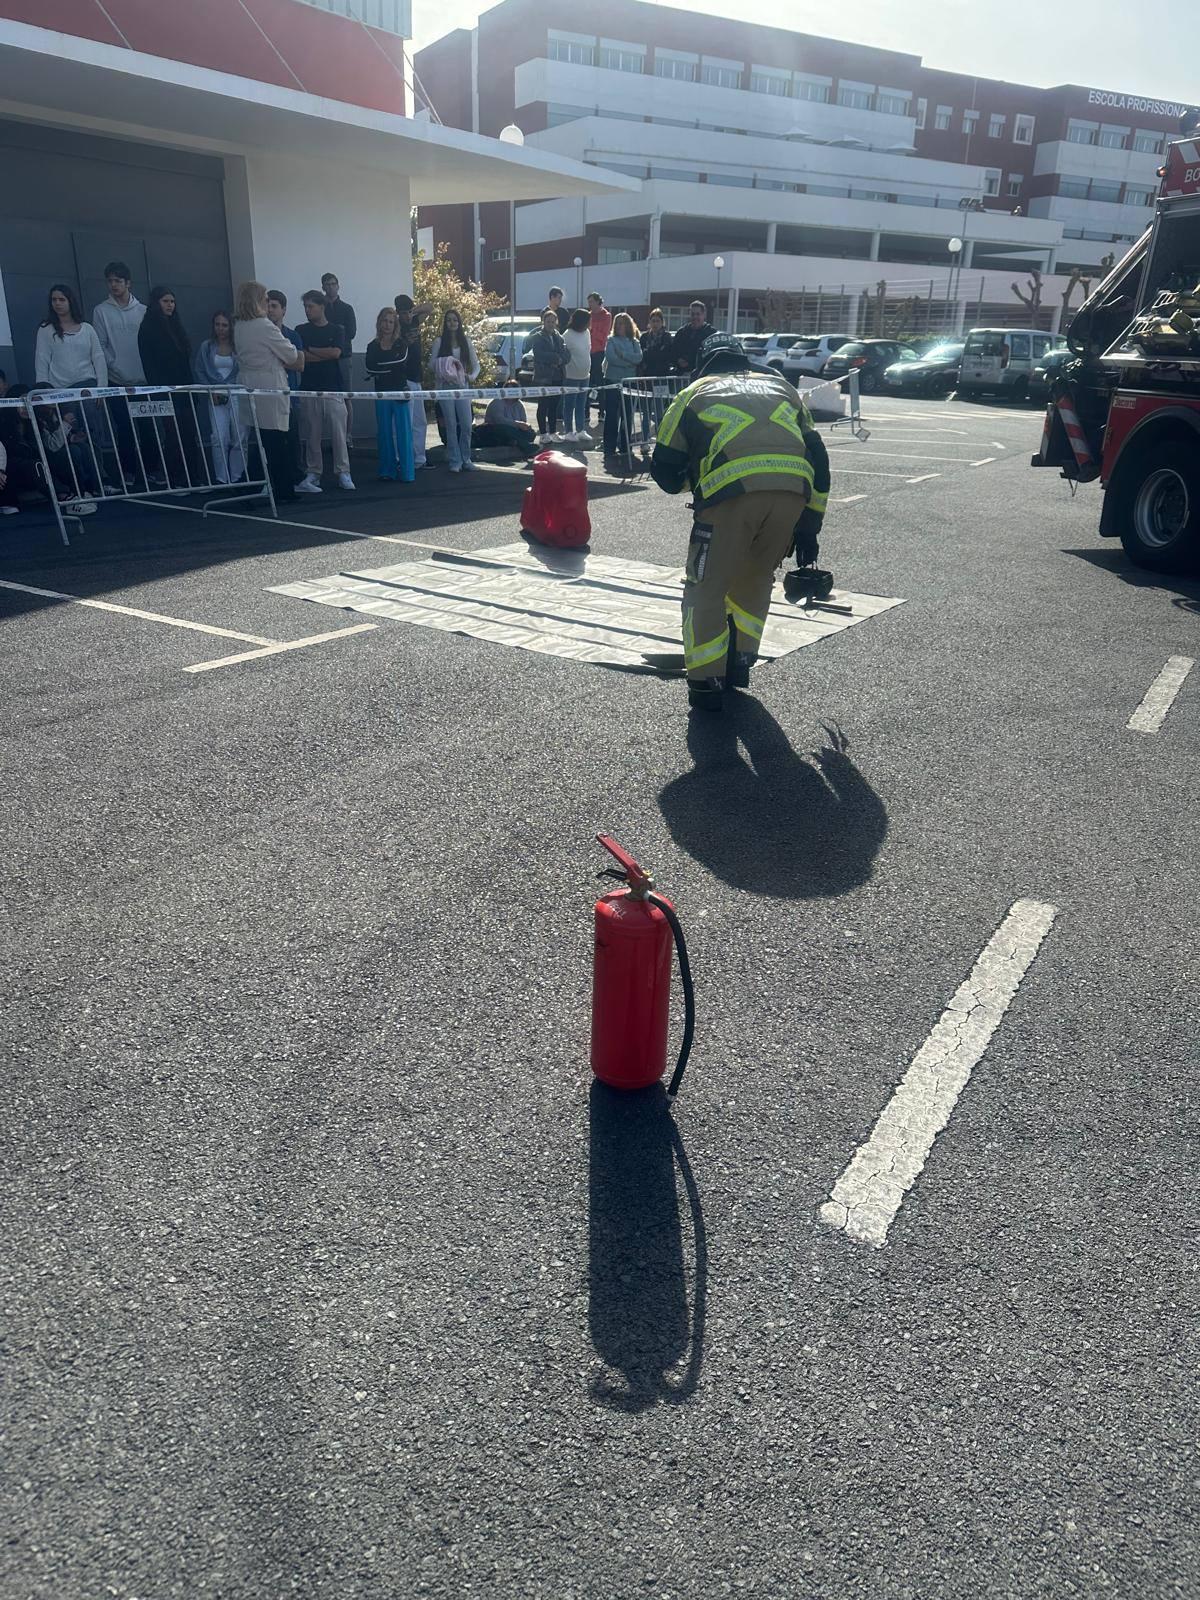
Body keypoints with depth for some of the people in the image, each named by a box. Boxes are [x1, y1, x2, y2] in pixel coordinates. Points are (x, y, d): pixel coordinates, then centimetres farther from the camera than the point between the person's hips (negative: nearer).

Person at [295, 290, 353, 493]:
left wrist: (311, 350, 0)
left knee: (338, 433, -2)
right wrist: (326, 355, -7)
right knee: (312, 435, 2)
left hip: (333, 388, -1)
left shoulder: (337, 329, 8)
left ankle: (343, 473, 4)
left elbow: (336, 352, -7)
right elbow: (299, 356, -4)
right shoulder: (301, 331, 10)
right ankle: (313, 474, 10)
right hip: (309, 390, 1)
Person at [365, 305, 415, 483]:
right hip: (382, 393, 2)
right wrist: (392, 369, -10)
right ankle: (388, 472, 7)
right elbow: (369, 368, -7)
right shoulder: (373, 346, 9)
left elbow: (402, 363, -12)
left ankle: (406, 472, -5)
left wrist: (381, 372, -8)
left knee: (403, 432, -6)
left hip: (400, 392, -2)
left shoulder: (402, 343, 6)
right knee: (385, 433, 3)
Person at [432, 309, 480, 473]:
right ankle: (455, 461, 5)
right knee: (451, 426, -2)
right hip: (445, 387, -2)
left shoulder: (466, 342, 10)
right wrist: (445, 367, -16)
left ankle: (466, 459, 12)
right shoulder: (440, 342, 4)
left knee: (466, 425, -2)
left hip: (462, 387, 2)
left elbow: (476, 364, 12)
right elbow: (433, 365, 2)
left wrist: (472, 376, -7)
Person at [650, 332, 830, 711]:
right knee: (756, 581, 25)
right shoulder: (780, 386, 33)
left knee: (706, 588, 10)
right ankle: (739, 664, 31)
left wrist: (687, 481, 45)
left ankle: (705, 683, 10)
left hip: (732, 492, -3)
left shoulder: (695, 393, 25)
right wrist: (809, 525, 28)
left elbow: (665, 470, 22)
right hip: (793, 492, 4)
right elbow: (816, 456, 26)